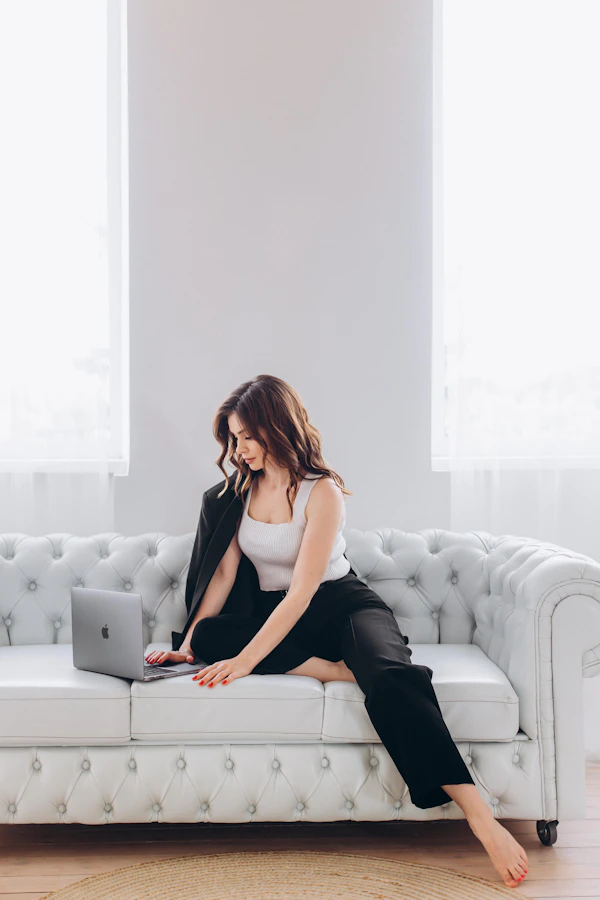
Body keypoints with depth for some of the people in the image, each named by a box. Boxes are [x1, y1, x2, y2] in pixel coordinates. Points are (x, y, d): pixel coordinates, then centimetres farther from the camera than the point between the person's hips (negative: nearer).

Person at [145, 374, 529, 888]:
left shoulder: (322, 491, -14)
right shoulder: (239, 490, 7)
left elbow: (301, 593, -22)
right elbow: (224, 573, 1)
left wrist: (247, 660, -31)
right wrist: (188, 643, -12)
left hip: (342, 605, -5)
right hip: (271, 615, 5)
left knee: (391, 678, -37)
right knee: (211, 638, -28)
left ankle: (482, 819, -40)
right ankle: (338, 669, -26)